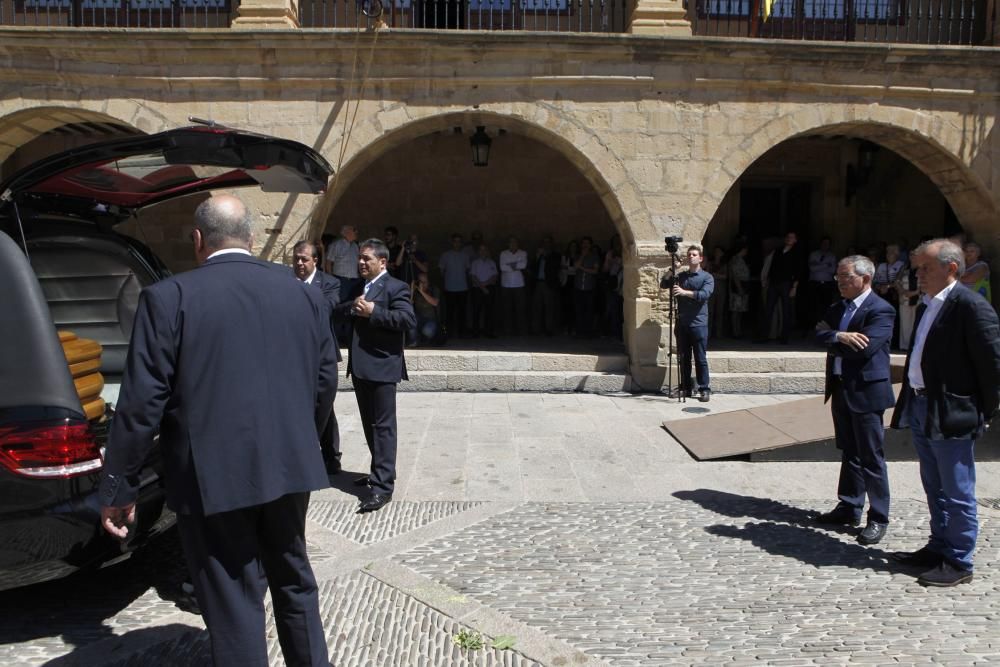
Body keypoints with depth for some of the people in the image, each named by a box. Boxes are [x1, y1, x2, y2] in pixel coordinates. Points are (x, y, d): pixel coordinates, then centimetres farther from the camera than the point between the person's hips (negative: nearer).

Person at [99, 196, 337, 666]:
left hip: (213, 474, -4)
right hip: (288, 466, 5)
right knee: (294, 578, 23)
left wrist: (118, 489, 0)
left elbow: (142, 402, -10)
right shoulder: (303, 293, 4)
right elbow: (325, 380, 8)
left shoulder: (168, 297, -9)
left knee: (233, 601, 7)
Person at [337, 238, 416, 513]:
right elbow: (339, 309, 14)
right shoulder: (357, 287, 18)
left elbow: (409, 319, -20)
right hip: (360, 366, 8)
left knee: (384, 426, -6)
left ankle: (383, 485, -5)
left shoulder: (396, 288, -8)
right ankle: (379, 472, 30)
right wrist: (352, 306, -6)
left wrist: (373, 312, -21)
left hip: (382, 366, -8)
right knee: (369, 424, 17)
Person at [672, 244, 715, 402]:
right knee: (684, 358, 6)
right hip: (682, 323, 4)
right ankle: (686, 388, 14)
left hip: (698, 324, -4)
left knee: (700, 358, -3)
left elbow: (704, 294, -18)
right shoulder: (681, 276, 15)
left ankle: (704, 389, 3)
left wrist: (685, 292, -28)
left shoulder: (707, 277, 1)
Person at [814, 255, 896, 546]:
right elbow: (819, 334, 1)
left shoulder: (881, 310, -14)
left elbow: (864, 348, -24)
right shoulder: (837, 308, 12)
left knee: (871, 457, 0)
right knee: (849, 453, 17)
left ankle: (878, 519, 11)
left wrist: (831, 339, -11)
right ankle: (849, 508, 29)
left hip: (866, 391, -8)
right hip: (841, 389, 8)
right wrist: (840, 337, -18)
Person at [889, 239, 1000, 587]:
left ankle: (958, 562, 16)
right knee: (935, 489, 20)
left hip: (951, 414, -9)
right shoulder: (927, 306, 12)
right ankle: (939, 548, 34)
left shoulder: (972, 306, -15)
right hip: (920, 408, 9)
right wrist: (909, 400, 10)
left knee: (957, 493, 4)